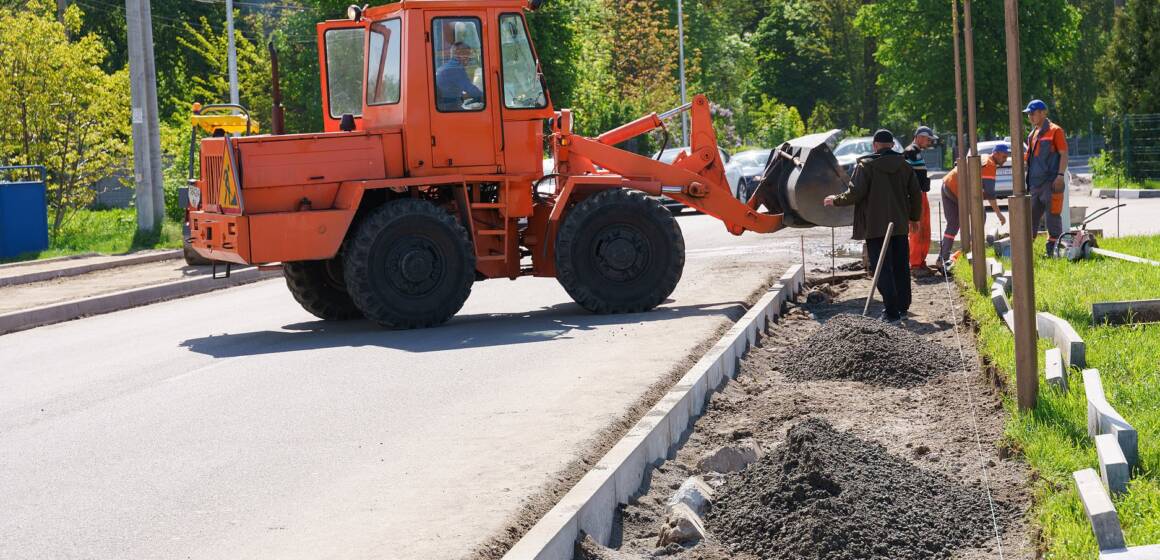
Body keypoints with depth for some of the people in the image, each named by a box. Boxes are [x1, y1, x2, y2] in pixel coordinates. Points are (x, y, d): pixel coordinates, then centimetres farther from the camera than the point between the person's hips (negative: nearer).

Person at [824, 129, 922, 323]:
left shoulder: (866, 165, -8)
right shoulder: (904, 165, 6)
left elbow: (855, 194, -13)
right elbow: (916, 194, 11)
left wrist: (836, 200, 5)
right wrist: (914, 217, 26)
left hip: (876, 227, -4)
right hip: (900, 225, 5)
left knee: (883, 270, -3)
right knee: (901, 267, 14)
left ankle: (891, 311, -8)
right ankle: (903, 307, 21)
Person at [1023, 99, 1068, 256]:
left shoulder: (1055, 131, -5)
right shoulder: (1033, 134, 18)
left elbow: (1064, 154, -9)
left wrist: (1060, 175, -18)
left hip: (1050, 182, -8)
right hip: (1035, 183, 8)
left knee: (1053, 216, -4)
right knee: (1031, 216, 9)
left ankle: (1053, 249, 0)